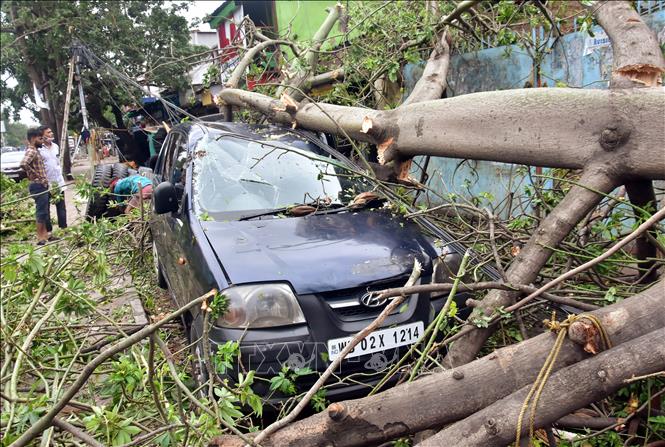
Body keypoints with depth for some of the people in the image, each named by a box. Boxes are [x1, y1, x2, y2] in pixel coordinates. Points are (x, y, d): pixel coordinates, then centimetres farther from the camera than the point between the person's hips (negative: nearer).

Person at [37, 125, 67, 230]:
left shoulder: (55, 146, 8)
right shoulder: (39, 149, -13)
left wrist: (60, 175, 14)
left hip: (59, 182, 6)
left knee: (61, 206, 11)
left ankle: (63, 227, 20)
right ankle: (48, 230, 12)